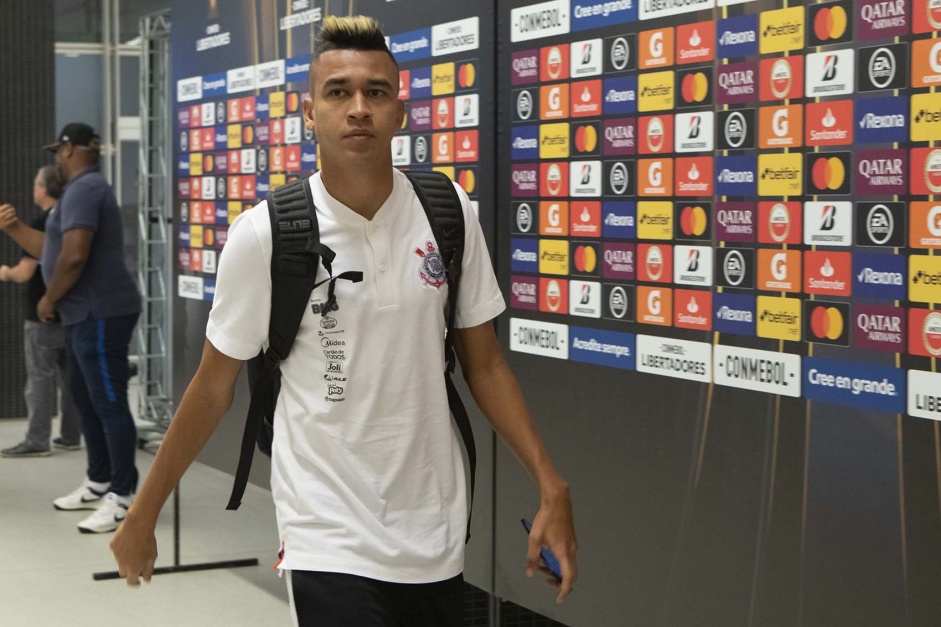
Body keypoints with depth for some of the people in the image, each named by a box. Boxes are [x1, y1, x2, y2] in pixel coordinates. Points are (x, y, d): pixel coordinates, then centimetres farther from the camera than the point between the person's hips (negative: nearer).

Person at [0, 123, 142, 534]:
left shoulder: (83, 189, -15)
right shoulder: (83, 190, 21)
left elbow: (74, 256, -25)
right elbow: (52, 250, 27)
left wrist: (48, 300, -13)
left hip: (100, 315, -11)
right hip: (85, 315, 11)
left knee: (110, 403, -10)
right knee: (86, 399, 17)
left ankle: (123, 498, -9)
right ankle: (99, 485, 27)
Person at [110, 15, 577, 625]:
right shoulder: (263, 234, -9)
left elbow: (484, 364, 6)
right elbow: (213, 387, 0)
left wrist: (552, 487, -3)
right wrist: (143, 514, 4)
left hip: (438, 540, 3)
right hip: (329, 546, -3)